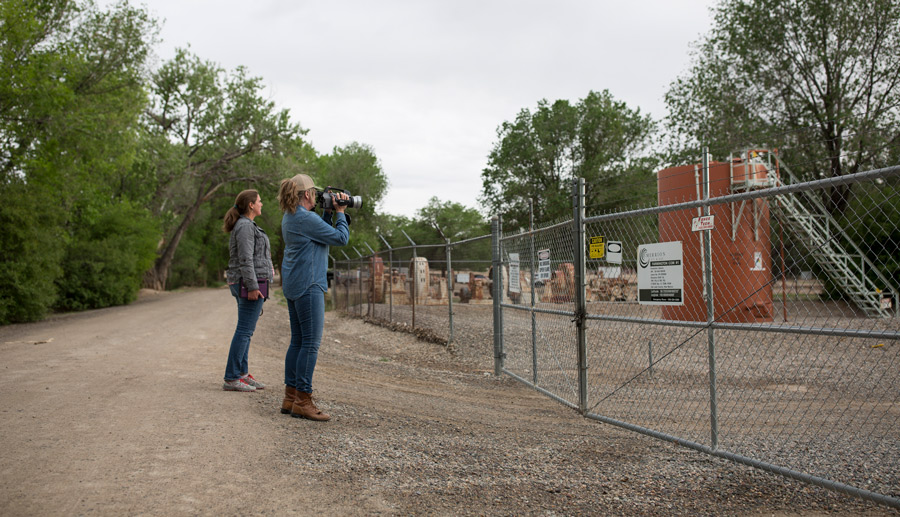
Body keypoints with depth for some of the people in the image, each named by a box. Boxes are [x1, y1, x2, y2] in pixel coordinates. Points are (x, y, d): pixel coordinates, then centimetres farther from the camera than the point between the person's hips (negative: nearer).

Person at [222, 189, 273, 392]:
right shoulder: (245, 226, -13)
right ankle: (231, 379, -6)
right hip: (251, 283, -11)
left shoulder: (245, 226, 18)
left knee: (245, 330, 12)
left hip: (244, 284, 11)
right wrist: (253, 287, -22)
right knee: (244, 331, -9)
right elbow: (245, 259, -20)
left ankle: (242, 373, 17)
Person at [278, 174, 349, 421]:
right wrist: (340, 212, 2)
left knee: (298, 340, 12)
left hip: (293, 286, 11)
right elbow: (341, 238, -12)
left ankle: (291, 398, 15)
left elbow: (321, 232, 20)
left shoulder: (290, 217, 15)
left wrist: (329, 212, 12)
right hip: (308, 285, -11)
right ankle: (302, 401, -5)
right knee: (311, 342, -7)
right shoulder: (305, 218, -16)